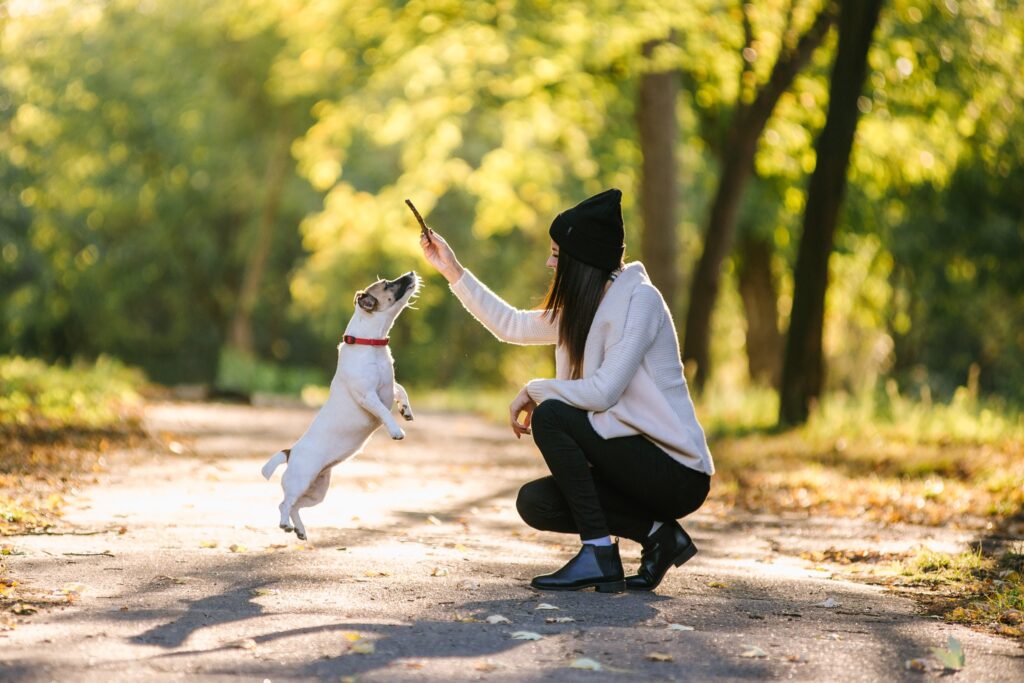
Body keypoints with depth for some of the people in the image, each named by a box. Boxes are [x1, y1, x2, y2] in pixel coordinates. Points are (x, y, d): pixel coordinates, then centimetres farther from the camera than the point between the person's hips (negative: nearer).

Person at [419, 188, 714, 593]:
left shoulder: (638, 299, -15)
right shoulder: (582, 309, 12)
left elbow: (602, 392, -24)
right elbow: (512, 326, 25)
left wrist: (534, 391, -8)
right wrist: (453, 271, 23)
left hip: (676, 474, -9)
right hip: (636, 462, 9)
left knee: (549, 415, -20)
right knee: (534, 504, -4)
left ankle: (599, 554, -17)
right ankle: (658, 533, 3)